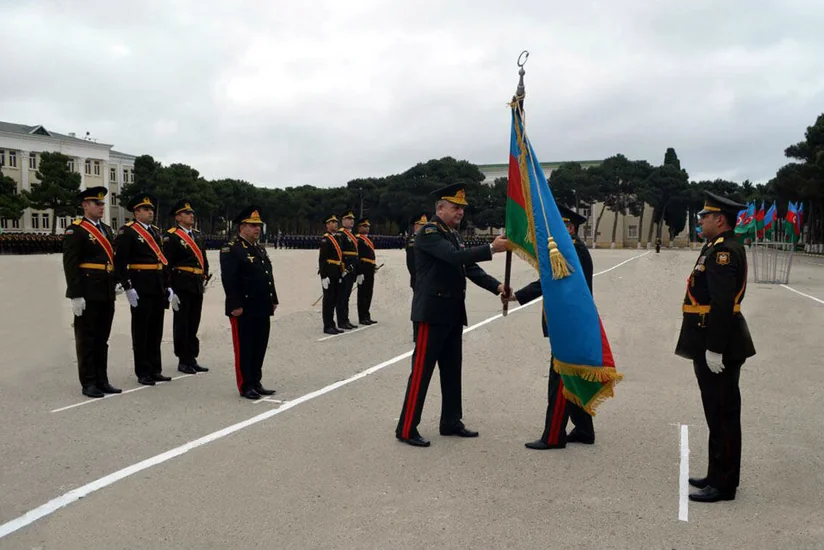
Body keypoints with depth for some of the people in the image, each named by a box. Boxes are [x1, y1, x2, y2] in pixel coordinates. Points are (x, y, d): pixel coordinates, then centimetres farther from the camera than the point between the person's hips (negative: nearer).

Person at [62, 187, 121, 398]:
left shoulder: (107, 230, 16)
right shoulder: (75, 230, -7)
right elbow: (70, 265, -13)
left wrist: (115, 283, 12)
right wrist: (76, 295, -18)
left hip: (106, 293, 7)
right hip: (87, 294, -7)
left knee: (102, 339, 12)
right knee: (86, 339, 2)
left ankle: (102, 380, 19)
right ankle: (88, 383, 9)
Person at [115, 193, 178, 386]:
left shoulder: (156, 231, 15)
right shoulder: (127, 232, -7)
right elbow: (120, 262, -13)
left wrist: (168, 286, 13)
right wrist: (128, 287, -18)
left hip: (158, 288, 7)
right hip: (140, 289, -7)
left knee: (156, 331, 12)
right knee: (141, 331, 2)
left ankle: (155, 370, 20)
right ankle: (143, 373, 10)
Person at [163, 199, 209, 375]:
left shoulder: (198, 235, 16)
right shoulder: (171, 236, -7)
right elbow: (166, 262, -11)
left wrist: (204, 276, 11)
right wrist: (169, 286, -14)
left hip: (197, 286, 7)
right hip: (182, 286, -7)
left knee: (193, 324, 12)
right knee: (182, 323, 1)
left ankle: (192, 359, 20)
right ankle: (183, 361, 8)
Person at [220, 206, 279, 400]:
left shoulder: (260, 249, 18)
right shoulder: (231, 250, -10)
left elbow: (269, 276, 21)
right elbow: (228, 280, -17)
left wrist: (273, 300, 16)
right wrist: (236, 305, -21)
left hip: (262, 309, 8)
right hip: (244, 310, -8)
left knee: (260, 346, 12)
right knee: (244, 348, 1)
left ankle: (256, 382, 23)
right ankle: (245, 386, 9)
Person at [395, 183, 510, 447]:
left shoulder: (453, 235, 17)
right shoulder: (428, 232, -11)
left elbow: (469, 268, 13)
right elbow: (454, 257, -26)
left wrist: (497, 286, -1)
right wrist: (491, 248, -31)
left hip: (452, 314, 9)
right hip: (431, 313, -9)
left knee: (452, 370, 13)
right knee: (422, 370, -6)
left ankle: (451, 422, 24)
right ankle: (406, 429, 0)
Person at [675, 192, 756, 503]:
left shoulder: (724, 251, -17)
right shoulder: (718, 248, 16)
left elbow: (722, 304, -24)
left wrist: (714, 348, -24)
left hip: (718, 347, -11)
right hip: (712, 342, 11)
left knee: (722, 415, -2)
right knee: (719, 413, 17)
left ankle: (723, 485, 8)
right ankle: (718, 475, 29)